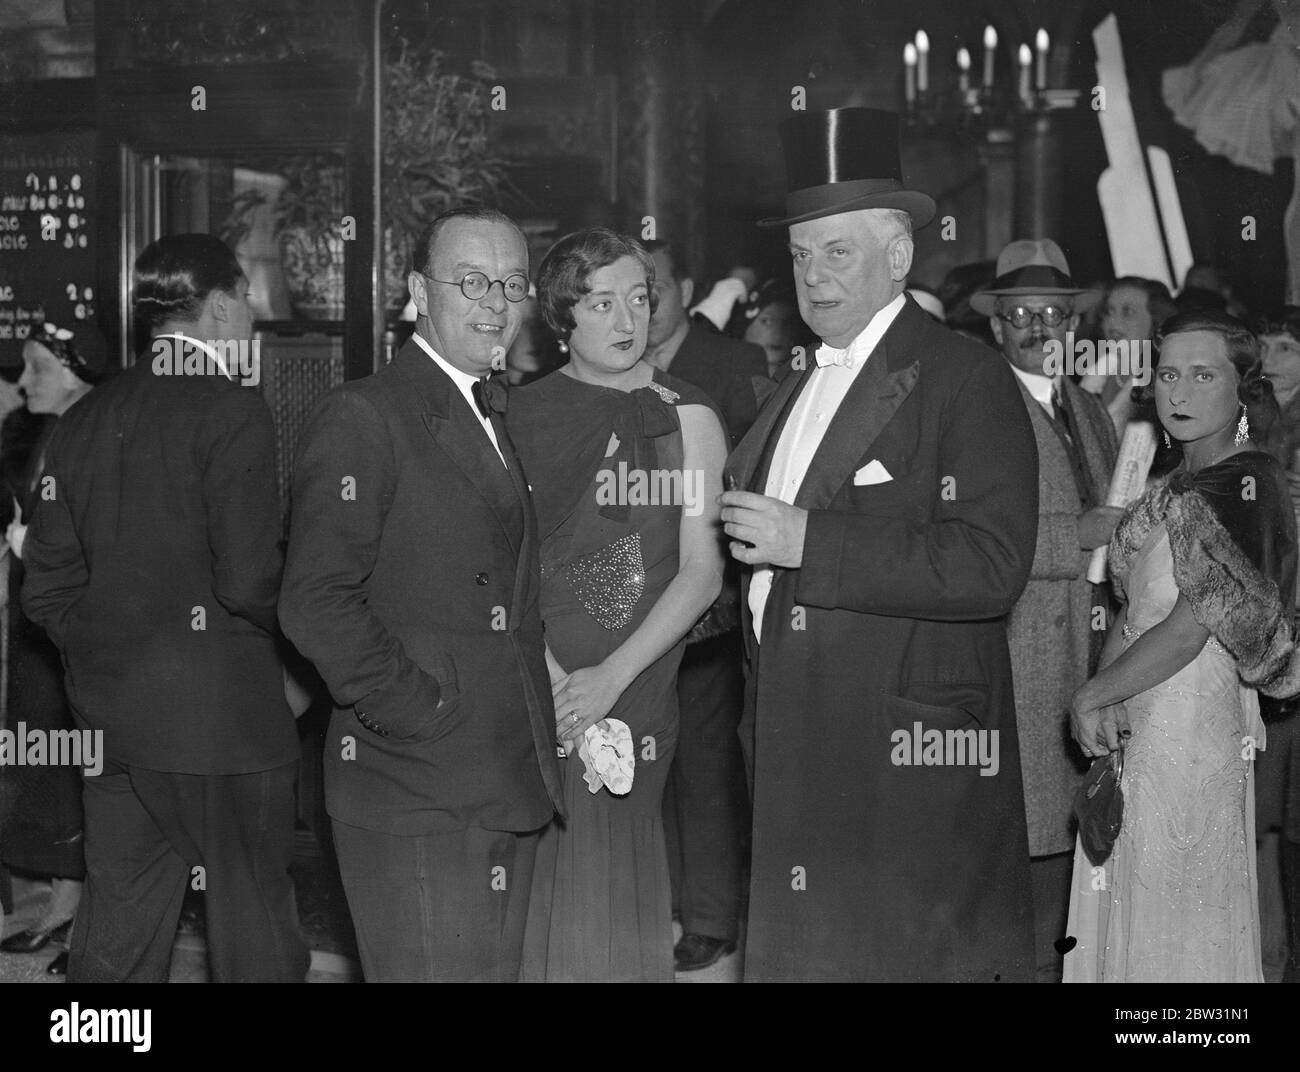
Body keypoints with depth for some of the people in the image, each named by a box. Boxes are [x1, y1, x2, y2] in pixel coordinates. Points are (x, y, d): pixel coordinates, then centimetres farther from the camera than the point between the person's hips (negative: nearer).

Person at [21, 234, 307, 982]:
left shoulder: (85, 420, 7)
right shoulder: (232, 414, -13)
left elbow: (47, 587, 9)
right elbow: (249, 581, -18)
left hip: (110, 717, 7)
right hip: (217, 717, -6)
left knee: (117, 931, 14)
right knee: (254, 931, 5)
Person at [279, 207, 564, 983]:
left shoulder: (498, 424, 18)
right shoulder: (364, 416, -9)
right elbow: (315, 602, -18)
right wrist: (422, 713, -16)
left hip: (509, 790, 8)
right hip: (416, 796, -8)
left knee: (498, 969, 14)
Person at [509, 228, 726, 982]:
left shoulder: (685, 418, 3)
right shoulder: (522, 414, 6)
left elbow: (702, 572, -3)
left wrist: (612, 676, -13)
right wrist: (545, 670, -11)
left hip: (634, 687, -1)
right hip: (528, 688, 1)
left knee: (613, 891, 2)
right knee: (533, 896, 3)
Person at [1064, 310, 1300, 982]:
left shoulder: (1245, 486, -14)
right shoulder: (1176, 485, 13)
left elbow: (1191, 630, -20)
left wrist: (1090, 698, -12)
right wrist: (1103, 700, -4)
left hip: (1191, 718, -8)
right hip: (1135, 723, 8)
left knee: (1176, 918, 2)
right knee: (1125, 906, 15)